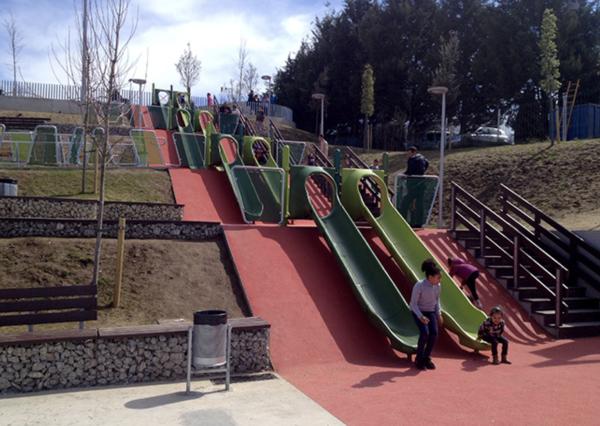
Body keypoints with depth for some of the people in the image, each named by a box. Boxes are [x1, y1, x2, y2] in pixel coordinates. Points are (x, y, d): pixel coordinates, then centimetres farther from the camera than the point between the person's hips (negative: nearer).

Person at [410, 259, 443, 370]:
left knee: (434, 334, -14)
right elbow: (413, 303, -22)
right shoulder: (419, 285, -26)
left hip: (431, 312, 5)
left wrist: (439, 314, 3)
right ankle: (419, 359, -3)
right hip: (418, 312, -5)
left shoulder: (437, 286, -8)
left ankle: (426, 358, 6)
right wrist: (421, 317, -34)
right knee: (425, 333, -23)